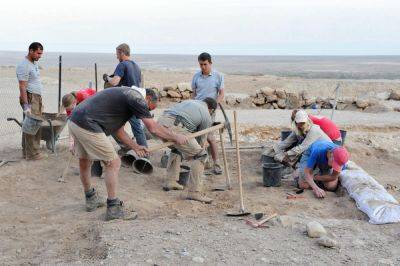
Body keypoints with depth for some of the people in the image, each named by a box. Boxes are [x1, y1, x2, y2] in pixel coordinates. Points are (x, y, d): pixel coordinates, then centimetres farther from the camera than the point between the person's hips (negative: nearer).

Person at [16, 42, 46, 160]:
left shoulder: (35, 63, 15)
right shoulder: (24, 66, -14)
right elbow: (22, 87, -18)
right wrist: (25, 105, -23)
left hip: (37, 98, 10)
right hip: (30, 98, -10)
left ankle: (27, 151, 19)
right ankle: (32, 153, -4)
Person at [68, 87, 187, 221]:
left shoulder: (123, 94, 23)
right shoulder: (136, 98, -5)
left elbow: (118, 130, 26)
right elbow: (153, 128, -5)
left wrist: (135, 147, 28)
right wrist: (176, 137, 7)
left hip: (74, 120, 10)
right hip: (87, 126, -10)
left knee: (84, 161, 23)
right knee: (113, 163, 0)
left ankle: (91, 199, 41)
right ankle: (113, 208, 5)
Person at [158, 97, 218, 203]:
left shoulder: (190, 101, 33)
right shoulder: (207, 117, 17)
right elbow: (201, 140, 25)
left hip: (161, 122, 7)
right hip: (174, 127, -7)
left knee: (177, 149, 34)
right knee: (200, 155, 4)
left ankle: (170, 182, 32)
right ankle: (194, 192, -2)